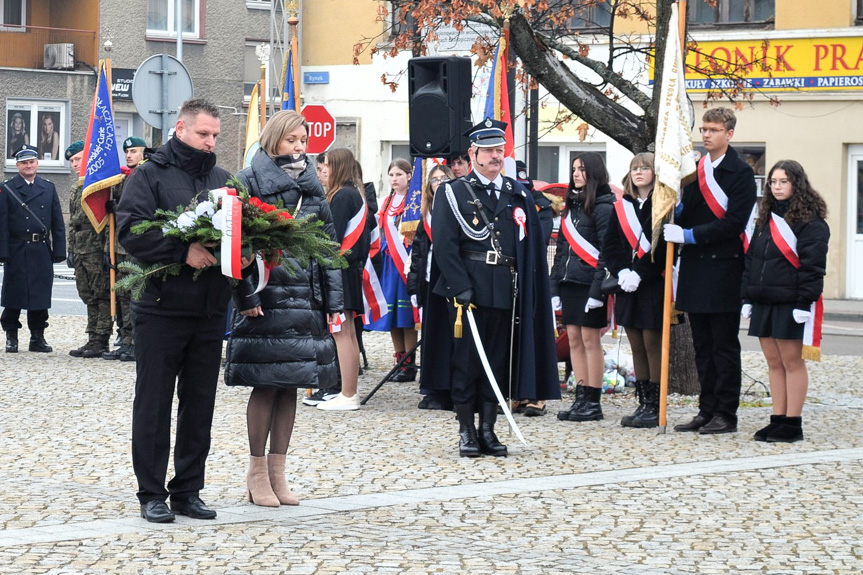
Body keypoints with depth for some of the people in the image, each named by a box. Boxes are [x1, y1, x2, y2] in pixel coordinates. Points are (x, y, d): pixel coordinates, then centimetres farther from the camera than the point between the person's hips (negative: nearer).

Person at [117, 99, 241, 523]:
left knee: (200, 404, 9)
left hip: (210, 312, 5)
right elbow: (132, 232, -14)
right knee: (154, 404, 1)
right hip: (161, 309, -5)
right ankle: (152, 493, 9)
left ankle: (188, 490, 18)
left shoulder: (223, 180, 14)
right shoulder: (150, 176, -2)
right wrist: (183, 251, -23)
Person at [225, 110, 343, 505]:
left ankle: (277, 472, 15)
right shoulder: (251, 182, -3)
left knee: (290, 385, 7)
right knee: (265, 385, -3)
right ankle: (257, 473, 8)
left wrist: (331, 300, 9)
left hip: (304, 300, 5)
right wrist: (247, 296, -16)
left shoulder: (312, 186, 14)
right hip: (266, 300, -5)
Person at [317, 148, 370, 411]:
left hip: (338, 270, -10)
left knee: (341, 334, -7)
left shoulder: (342, 196, -14)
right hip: (351, 268, 10)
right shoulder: (355, 194, 15)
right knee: (348, 334, 13)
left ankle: (347, 396, -6)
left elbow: (334, 237, -19)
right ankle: (350, 392, 17)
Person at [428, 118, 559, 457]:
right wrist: (461, 288, -15)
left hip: (506, 293, 4)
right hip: (468, 290, -3)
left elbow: (532, 248, 13)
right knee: (465, 362, -1)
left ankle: (488, 430, 13)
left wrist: (524, 290, 5)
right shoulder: (452, 194, 2)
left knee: (498, 362, 6)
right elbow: (445, 245, -6)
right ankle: (467, 433, 6)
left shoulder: (518, 196, 14)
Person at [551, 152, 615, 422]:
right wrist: (555, 286, 12)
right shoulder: (572, 204, 16)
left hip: (588, 284, -8)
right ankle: (581, 398, 12)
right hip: (569, 283, 8)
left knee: (590, 339, -5)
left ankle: (594, 402, 0)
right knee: (574, 339, 7)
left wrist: (598, 289, -19)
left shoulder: (603, 206, -8)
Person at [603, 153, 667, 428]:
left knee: (652, 345, -4)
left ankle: (655, 407, 1)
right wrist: (621, 271, -6)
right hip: (628, 288, 6)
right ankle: (643, 403, 14)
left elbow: (664, 246, -12)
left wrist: (639, 273, -17)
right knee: (636, 346, 9)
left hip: (653, 285, -6)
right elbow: (609, 245, 11)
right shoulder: (621, 207, 12)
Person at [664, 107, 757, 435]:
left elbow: (734, 223, -15)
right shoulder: (693, 169, 13)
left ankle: (726, 414, 2)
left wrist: (690, 235, -17)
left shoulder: (741, 173, -6)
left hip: (723, 269, -6)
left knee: (724, 345, -2)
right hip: (695, 269, 7)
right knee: (703, 346, 10)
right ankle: (707, 410, 16)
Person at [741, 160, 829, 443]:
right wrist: (747, 297, 11)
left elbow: (812, 266, -13)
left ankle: (793, 424, 1)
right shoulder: (766, 218, 15)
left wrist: (805, 302, -18)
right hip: (764, 302, 7)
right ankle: (778, 420, 13)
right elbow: (751, 258, 17)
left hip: (790, 302, -7)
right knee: (773, 361, 9)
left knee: (791, 360, -3)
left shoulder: (810, 222, -8)